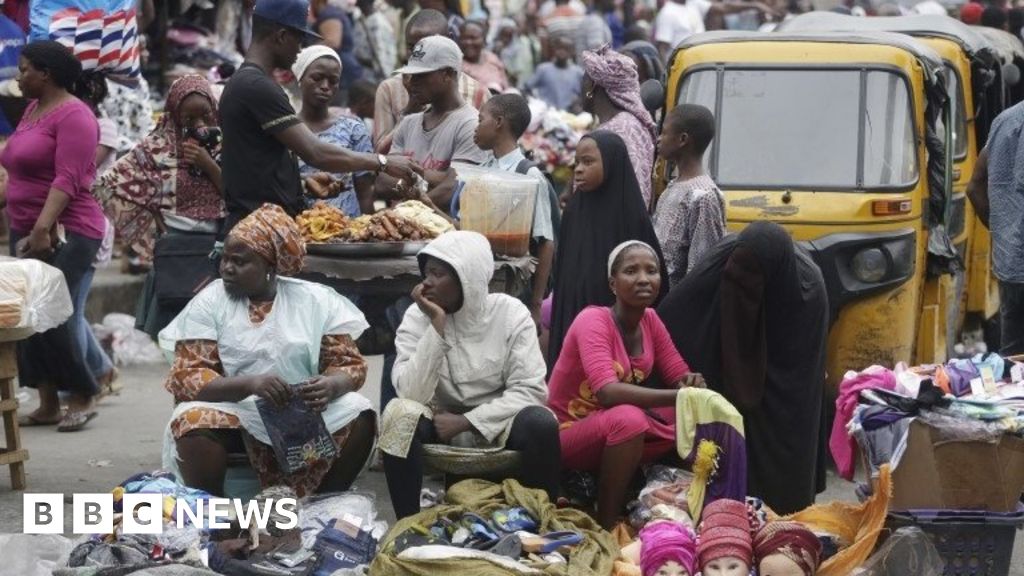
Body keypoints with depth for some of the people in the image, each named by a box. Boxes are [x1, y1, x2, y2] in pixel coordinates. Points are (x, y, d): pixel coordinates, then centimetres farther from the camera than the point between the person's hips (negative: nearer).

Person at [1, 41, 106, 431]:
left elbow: (68, 179, -20)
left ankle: (82, 396, 2)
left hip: (64, 234, -9)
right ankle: (48, 403, 10)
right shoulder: (32, 109, 15)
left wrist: (43, 229, -27)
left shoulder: (73, 114, -11)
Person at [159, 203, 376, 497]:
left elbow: (350, 365, 0)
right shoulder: (209, 302, -4)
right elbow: (187, 376, -12)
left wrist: (330, 386, -25)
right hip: (231, 410, -2)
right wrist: (250, 383, -30)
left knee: (358, 416, -23)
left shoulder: (316, 300, 1)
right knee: (194, 424, -33)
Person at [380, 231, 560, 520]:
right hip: (440, 422, 1)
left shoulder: (510, 313, -9)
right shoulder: (418, 316, -8)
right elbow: (412, 394, -21)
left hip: (496, 422, -1)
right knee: (399, 413, -29)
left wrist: (466, 421, -23)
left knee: (540, 423, -31)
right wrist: (437, 325, -26)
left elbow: (531, 389, -16)